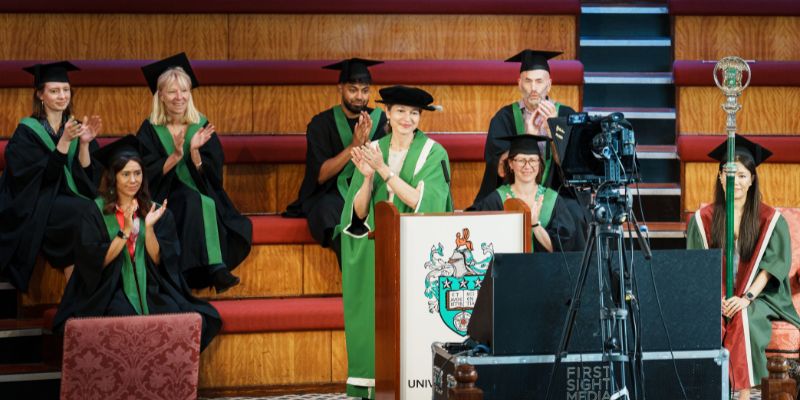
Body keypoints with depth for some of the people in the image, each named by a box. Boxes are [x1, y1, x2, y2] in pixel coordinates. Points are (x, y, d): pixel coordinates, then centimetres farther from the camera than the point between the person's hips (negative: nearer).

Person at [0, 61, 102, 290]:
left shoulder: (76, 127, 11)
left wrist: (84, 143, -13)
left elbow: (87, 177, 1)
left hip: (69, 200, 4)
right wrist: (64, 141, -24)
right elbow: (44, 176, -16)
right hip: (37, 209, -4)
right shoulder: (27, 131, -2)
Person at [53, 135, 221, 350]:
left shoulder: (155, 211, 9)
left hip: (150, 287, 2)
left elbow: (158, 261, 1)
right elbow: (97, 261, -8)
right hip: (110, 290, -2)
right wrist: (125, 231, -16)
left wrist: (149, 228, -14)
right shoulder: (95, 213, 1)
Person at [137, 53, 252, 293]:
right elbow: (147, 176, -7)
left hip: (205, 199, 2)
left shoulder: (201, 126, 7)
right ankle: (215, 268, -41)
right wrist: (175, 155, -21)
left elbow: (211, 175, -1)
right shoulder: (150, 130, 2)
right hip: (166, 200, -2)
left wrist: (194, 151, -19)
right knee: (193, 202, -36)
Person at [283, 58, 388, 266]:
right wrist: (353, 145, -19)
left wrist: (366, 143, -18)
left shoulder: (379, 120, 7)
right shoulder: (321, 124, 1)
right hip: (330, 195, -2)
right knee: (329, 210, -36)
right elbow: (321, 175, -8)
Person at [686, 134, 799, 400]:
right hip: (715, 297, 1)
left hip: (759, 296, -1)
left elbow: (774, 265, -4)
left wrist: (746, 298, -18)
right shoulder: (703, 219, 8)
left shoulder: (770, 220, 4)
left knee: (743, 319, -35)